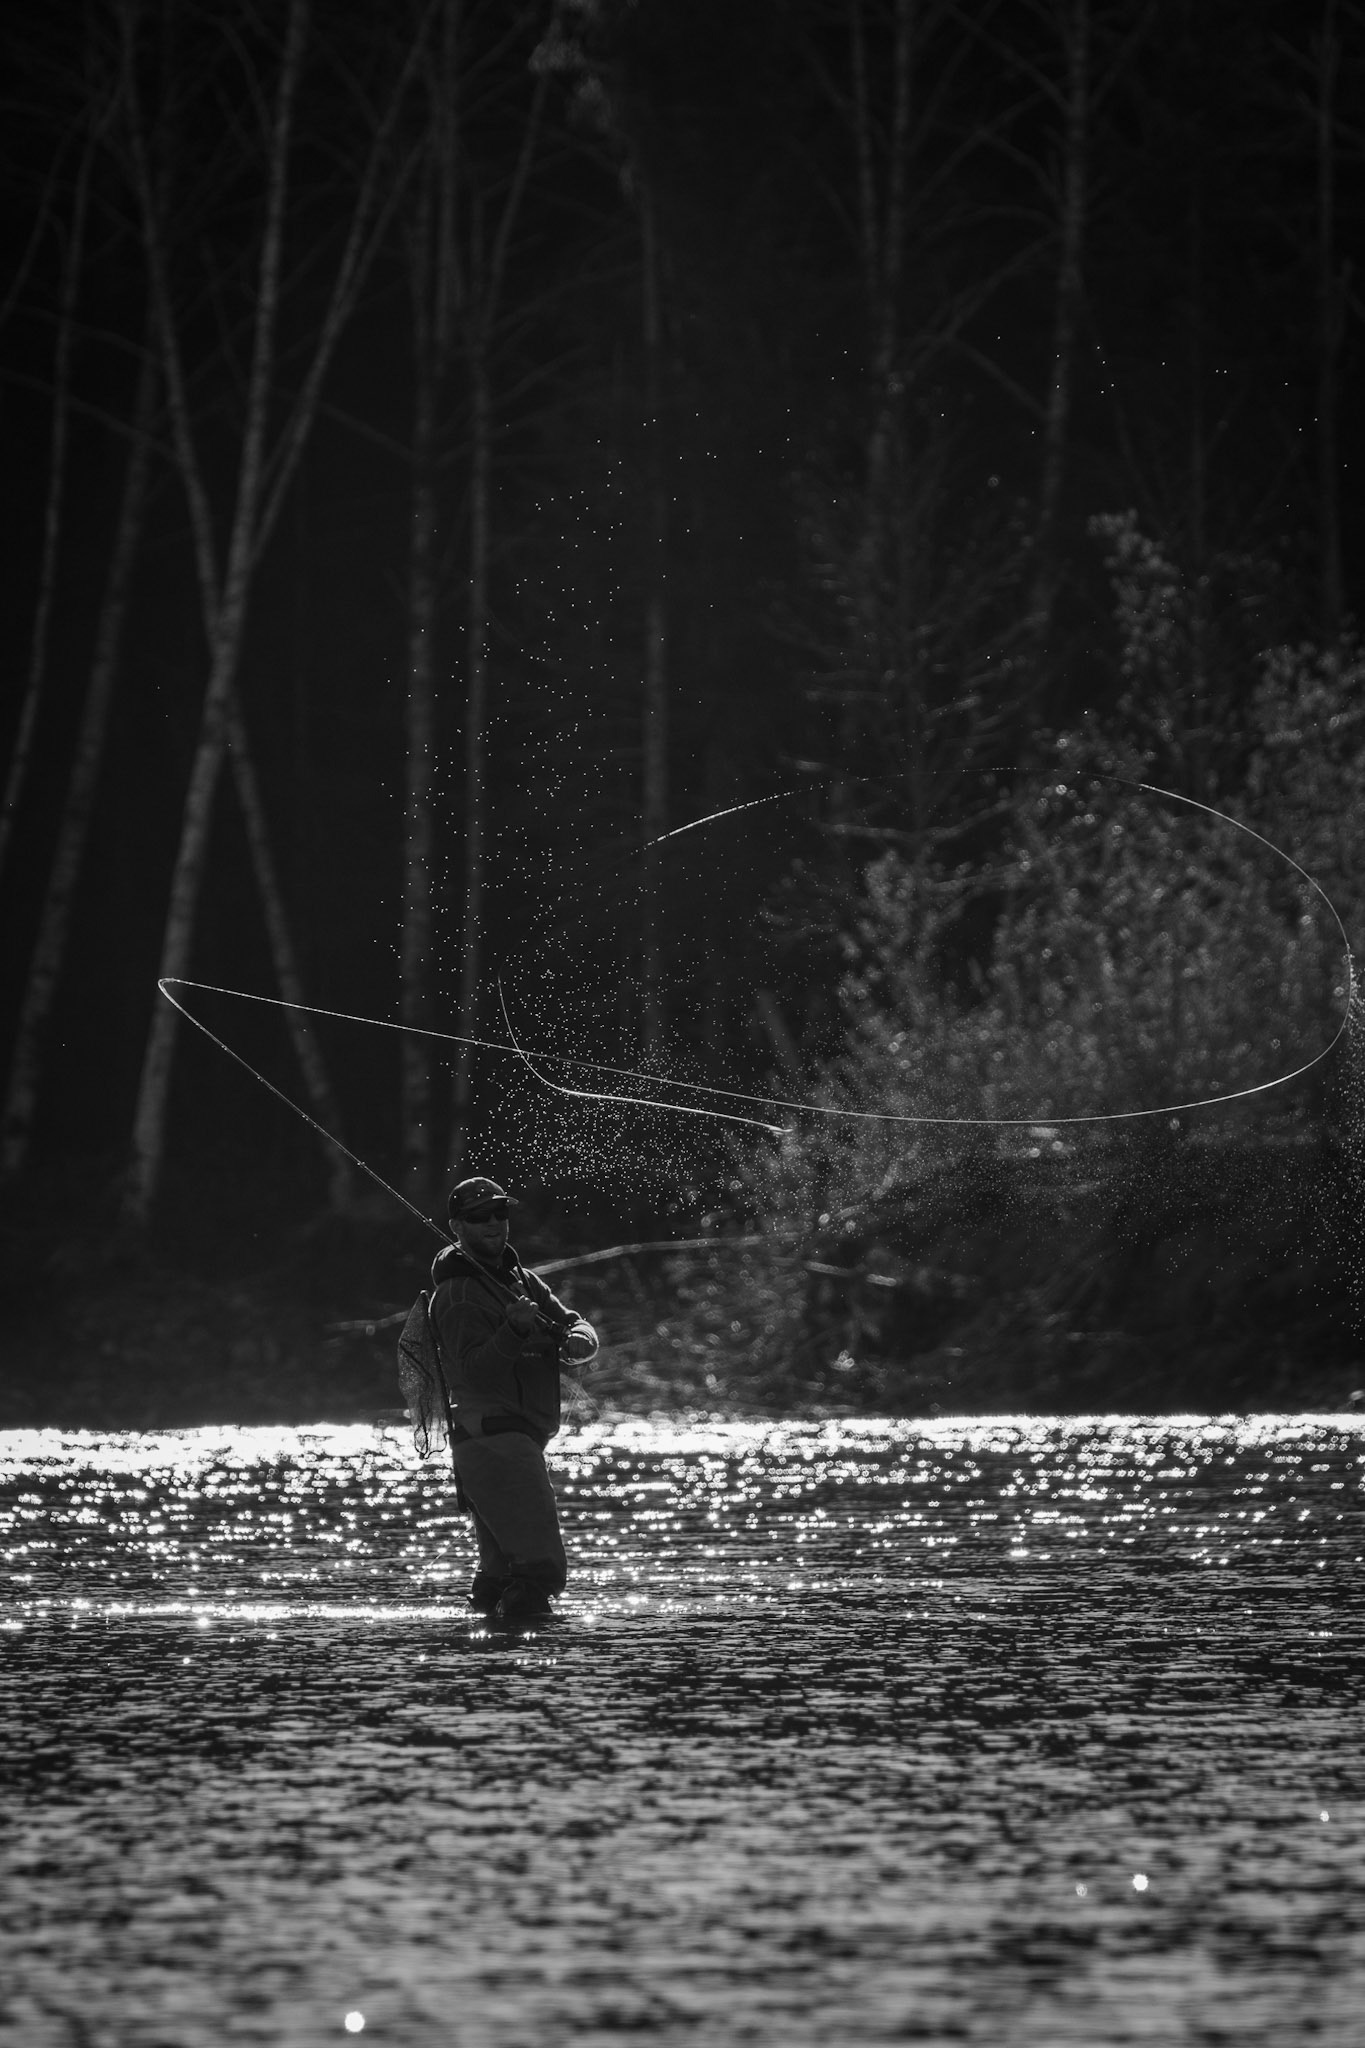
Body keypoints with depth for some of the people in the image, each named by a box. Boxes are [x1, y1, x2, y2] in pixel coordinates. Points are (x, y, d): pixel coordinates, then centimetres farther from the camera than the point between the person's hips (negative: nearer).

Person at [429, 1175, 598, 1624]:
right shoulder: (457, 1292, -9)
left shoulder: (522, 1280, 18)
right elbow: (475, 1369, -21)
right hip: (493, 1436, -10)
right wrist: (514, 1330, -36)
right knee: (540, 1565, -19)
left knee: (501, 1569, 16)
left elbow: (577, 1326, 10)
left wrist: (576, 1339, -13)